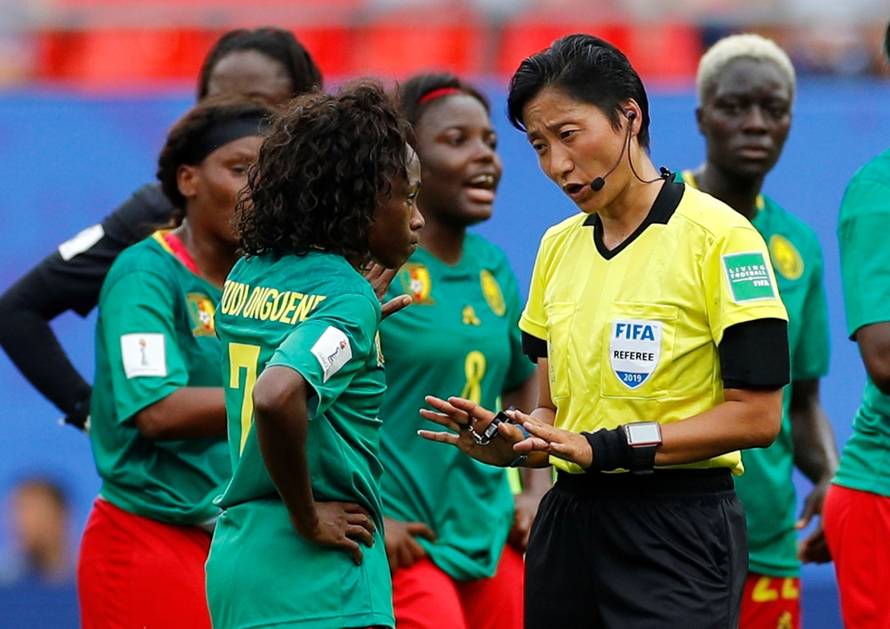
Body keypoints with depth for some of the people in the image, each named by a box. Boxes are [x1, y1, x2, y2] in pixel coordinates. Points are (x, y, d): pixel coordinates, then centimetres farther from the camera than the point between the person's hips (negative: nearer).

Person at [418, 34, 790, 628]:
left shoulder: (718, 235, -9)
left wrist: (607, 447, -20)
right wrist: (507, 441, -6)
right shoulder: (558, 247, 12)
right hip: (570, 521, 6)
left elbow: (756, 416, -14)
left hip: (678, 533, -6)